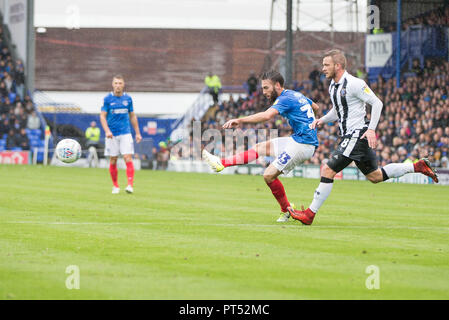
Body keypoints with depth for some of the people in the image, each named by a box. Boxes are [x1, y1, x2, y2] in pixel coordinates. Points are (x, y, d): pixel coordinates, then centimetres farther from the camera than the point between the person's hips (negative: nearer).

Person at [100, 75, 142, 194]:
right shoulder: (108, 99, -1)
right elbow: (102, 116, -3)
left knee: (128, 157, -11)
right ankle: (115, 186, 15)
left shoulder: (128, 98, 6)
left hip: (125, 133, 1)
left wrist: (137, 133, 14)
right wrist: (107, 131, -17)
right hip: (112, 134, -1)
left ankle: (130, 185, -14)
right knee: (113, 160, 3)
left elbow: (132, 116, 15)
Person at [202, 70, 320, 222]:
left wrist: (240, 120, -37)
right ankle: (221, 163, 10)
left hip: (302, 144, -10)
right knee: (260, 148, 11)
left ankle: (286, 210, 3)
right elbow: (316, 107, 32)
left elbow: (267, 115, -33)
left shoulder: (285, 99, -15)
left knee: (269, 175, -12)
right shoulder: (296, 95, 14)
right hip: (298, 140, 10)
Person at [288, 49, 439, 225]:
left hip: (359, 134, -10)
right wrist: (322, 120, 6)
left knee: (328, 170, -13)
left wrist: (371, 129, -23)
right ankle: (419, 167, 25)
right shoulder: (333, 85, 11)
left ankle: (310, 214, -9)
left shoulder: (354, 84, -16)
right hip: (349, 136, 10)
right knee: (375, 176, 16)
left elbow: (377, 103, -15)